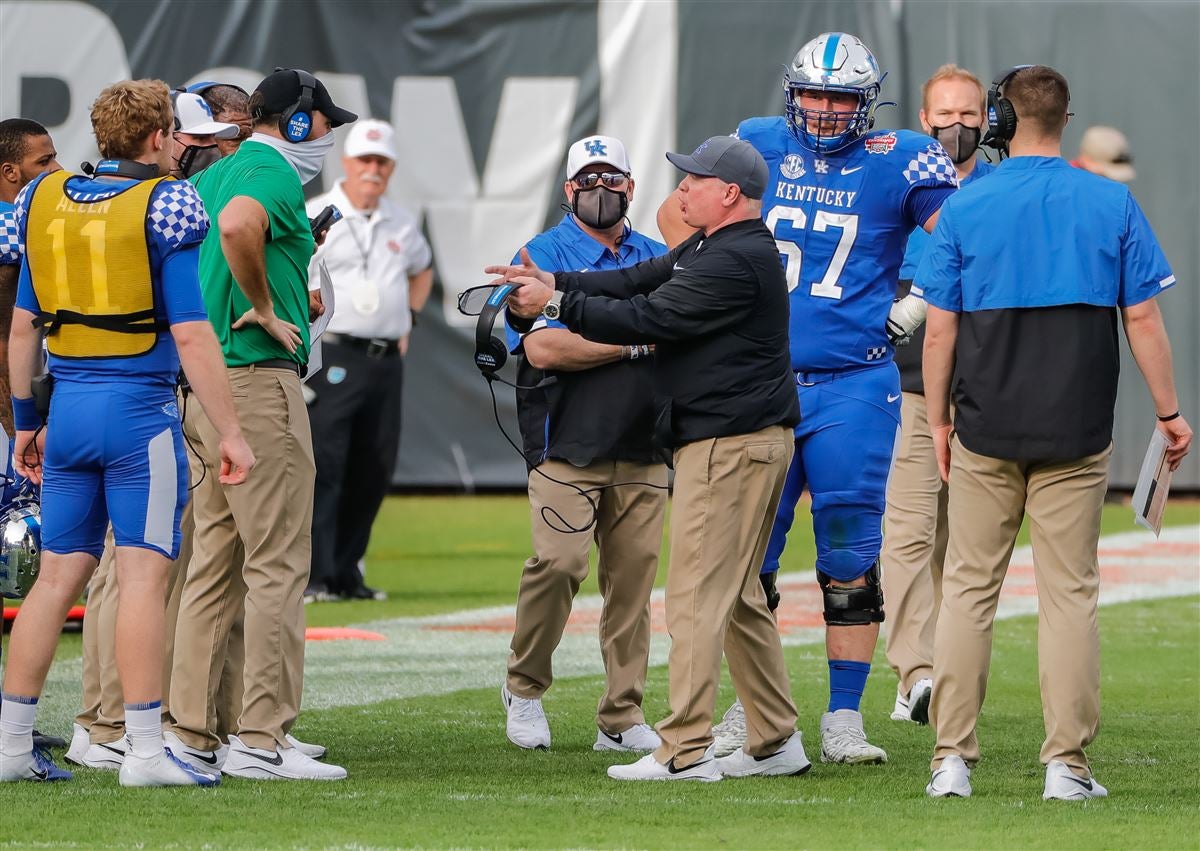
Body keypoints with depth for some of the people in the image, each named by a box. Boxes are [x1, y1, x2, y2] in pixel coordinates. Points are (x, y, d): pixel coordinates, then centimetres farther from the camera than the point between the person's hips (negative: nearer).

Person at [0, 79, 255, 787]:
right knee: (145, 572, -5)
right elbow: (190, 335, -12)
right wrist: (231, 433, -10)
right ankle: (145, 750, -8)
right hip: (139, 408, -6)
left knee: (60, 575, 11)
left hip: (69, 406, 6)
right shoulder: (161, 210, -8)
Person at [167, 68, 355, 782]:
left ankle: (191, 733, 12)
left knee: (213, 563, 11)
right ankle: (263, 739, -9)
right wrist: (265, 309, -20)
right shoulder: (272, 173, -10)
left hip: (205, 386, 10)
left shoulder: (212, 176, 18)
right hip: (259, 376, -10)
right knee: (278, 563, -7)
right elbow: (237, 225, -32)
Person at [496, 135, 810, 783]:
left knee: (697, 596, -10)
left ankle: (685, 751, -11)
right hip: (729, 442, 11)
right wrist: (553, 285, 7)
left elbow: (647, 319, -18)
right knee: (739, 596, 14)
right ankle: (776, 742, 18)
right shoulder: (706, 249, 17)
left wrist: (558, 304, -10)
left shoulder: (737, 261, -17)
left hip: (730, 445, -11)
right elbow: (637, 282, 17)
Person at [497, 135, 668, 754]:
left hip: (643, 450, 4)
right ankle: (525, 688, 6)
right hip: (568, 447, -4)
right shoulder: (543, 256, 1)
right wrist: (633, 342, -10)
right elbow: (543, 349, -12)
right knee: (558, 563, -16)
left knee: (634, 576, 1)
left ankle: (622, 718, 7)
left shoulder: (658, 260, 18)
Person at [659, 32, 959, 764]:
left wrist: (917, 307, -2)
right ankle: (751, 712, 15)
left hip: (854, 387, -2)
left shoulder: (900, 162, -1)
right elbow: (677, 212, 19)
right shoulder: (757, 146, 7)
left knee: (851, 558, -3)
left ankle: (844, 719, 4)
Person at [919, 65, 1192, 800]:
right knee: (1070, 592, 3)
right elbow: (1143, 318, 1)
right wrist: (1169, 412, 10)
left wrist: (939, 420, 10)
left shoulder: (964, 210, -2)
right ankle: (1067, 764, 0)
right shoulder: (1112, 204, 0)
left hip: (986, 434, 0)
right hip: (1076, 436, 0)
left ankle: (953, 759, 3)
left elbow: (941, 328, -1)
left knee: (970, 588, 7)